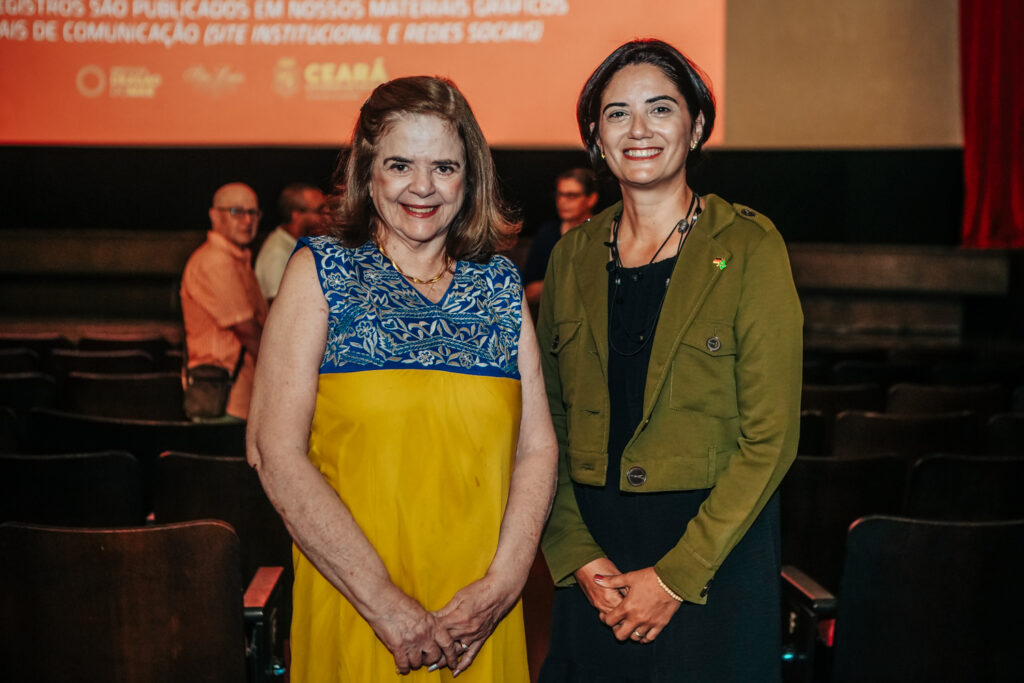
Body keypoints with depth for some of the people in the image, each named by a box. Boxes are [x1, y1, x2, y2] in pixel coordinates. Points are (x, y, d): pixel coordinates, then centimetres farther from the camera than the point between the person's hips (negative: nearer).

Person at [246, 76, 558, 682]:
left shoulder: (501, 284, 6)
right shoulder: (321, 272, -2)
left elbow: (537, 446, 4)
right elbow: (275, 451, -10)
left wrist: (504, 582, -11)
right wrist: (384, 602, -14)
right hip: (353, 611, -2)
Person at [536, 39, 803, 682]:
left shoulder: (748, 246, -8)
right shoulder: (574, 255, 5)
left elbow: (770, 437, -11)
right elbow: (548, 421, 6)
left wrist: (675, 574, -14)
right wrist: (579, 555, -6)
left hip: (716, 544, -3)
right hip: (592, 549, 4)